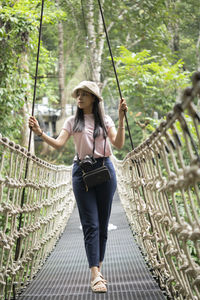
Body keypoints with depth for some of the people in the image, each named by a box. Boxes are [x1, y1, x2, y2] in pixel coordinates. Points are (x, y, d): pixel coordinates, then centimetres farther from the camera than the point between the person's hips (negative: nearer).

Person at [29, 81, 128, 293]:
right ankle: (95, 275, -12)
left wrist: (121, 119, -14)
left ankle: (98, 268, 17)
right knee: (91, 224, -7)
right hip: (82, 171, -1)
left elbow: (118, 144, -4)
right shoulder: (73, 121, 9)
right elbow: (59, 143, -5)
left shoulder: (105, 120, 9)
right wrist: (40, 133, -20)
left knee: (103, 223, 5)